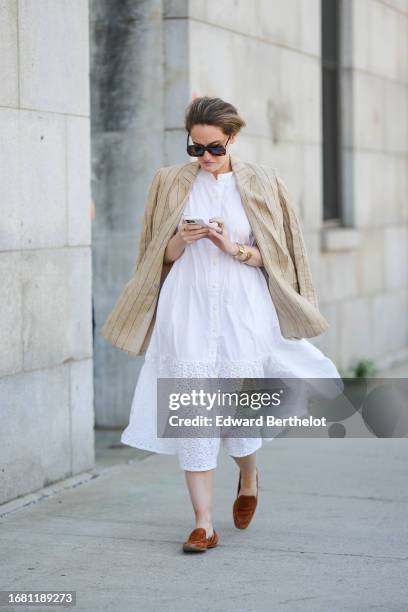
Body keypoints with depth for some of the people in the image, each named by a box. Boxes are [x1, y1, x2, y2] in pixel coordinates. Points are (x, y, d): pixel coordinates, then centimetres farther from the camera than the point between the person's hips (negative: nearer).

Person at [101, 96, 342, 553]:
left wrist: (233, 248, -12)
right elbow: (166, 256, 10)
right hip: (188, 308, 1)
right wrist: (182, 240, -10)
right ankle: (203, 524, 1)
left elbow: (270, 256, 5)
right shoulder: (174, 183, 7)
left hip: (242, 308, -1)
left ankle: (248, 478, 34)